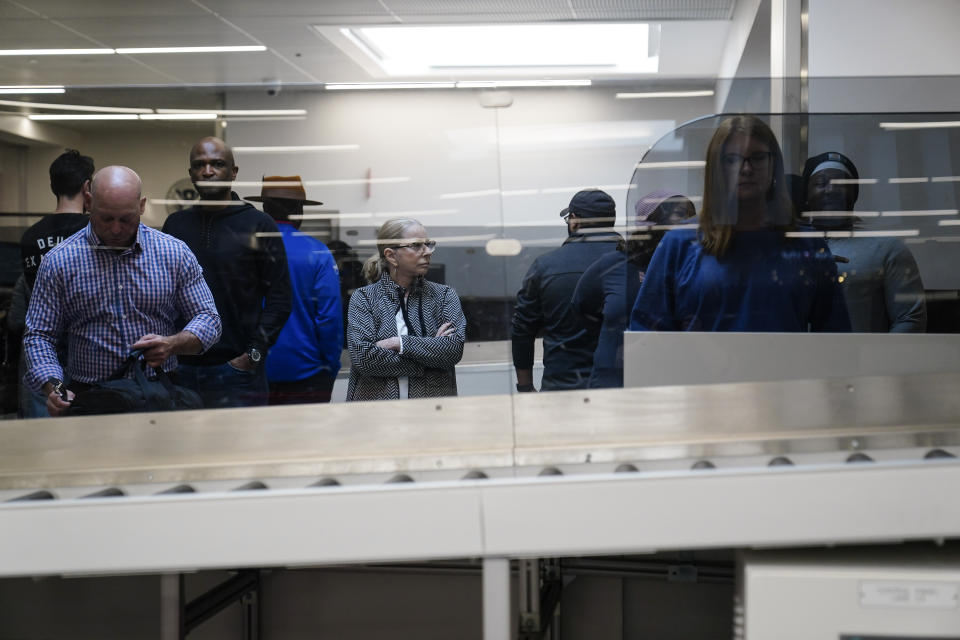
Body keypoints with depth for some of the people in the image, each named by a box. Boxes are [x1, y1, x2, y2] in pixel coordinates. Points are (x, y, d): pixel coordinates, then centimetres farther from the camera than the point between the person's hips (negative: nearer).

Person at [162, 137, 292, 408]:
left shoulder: (258, 224, 1)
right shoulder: (175, 224, 12)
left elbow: (279, 297, -2)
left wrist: (254, 353, -10)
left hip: (237, 370, -3)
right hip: (180, 369, 3)